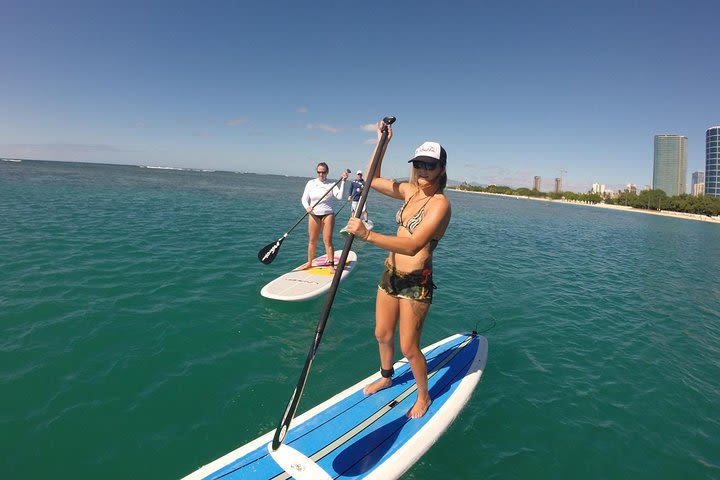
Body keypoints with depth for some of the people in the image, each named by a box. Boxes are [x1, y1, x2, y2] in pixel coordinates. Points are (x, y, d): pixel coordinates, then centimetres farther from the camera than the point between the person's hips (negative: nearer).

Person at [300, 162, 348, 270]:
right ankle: (309, 263, 23)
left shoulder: (332, 184, -2)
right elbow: (304, 198, 4)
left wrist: (343, 181, -21)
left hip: (328, 215, -2)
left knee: (328, 241, -4)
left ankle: (331, 265, 3)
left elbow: (340, 196, -15)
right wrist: (307, 207, -15)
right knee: (312, 241, 8)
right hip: (314, 215, 2)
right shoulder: (311, 183, 4)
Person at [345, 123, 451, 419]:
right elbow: (373, 179, 17)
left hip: (415, 282, -7)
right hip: (390, 274, 7)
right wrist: (383, 142, 8)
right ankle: (386, 377, 48)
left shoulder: (440, 203, -19)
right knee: (382, 335, 20)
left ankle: (424, 396, 33)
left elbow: (413, 245, -31)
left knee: (408, 348, 5)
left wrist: (367, 235, -37)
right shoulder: (410, 191, 5)